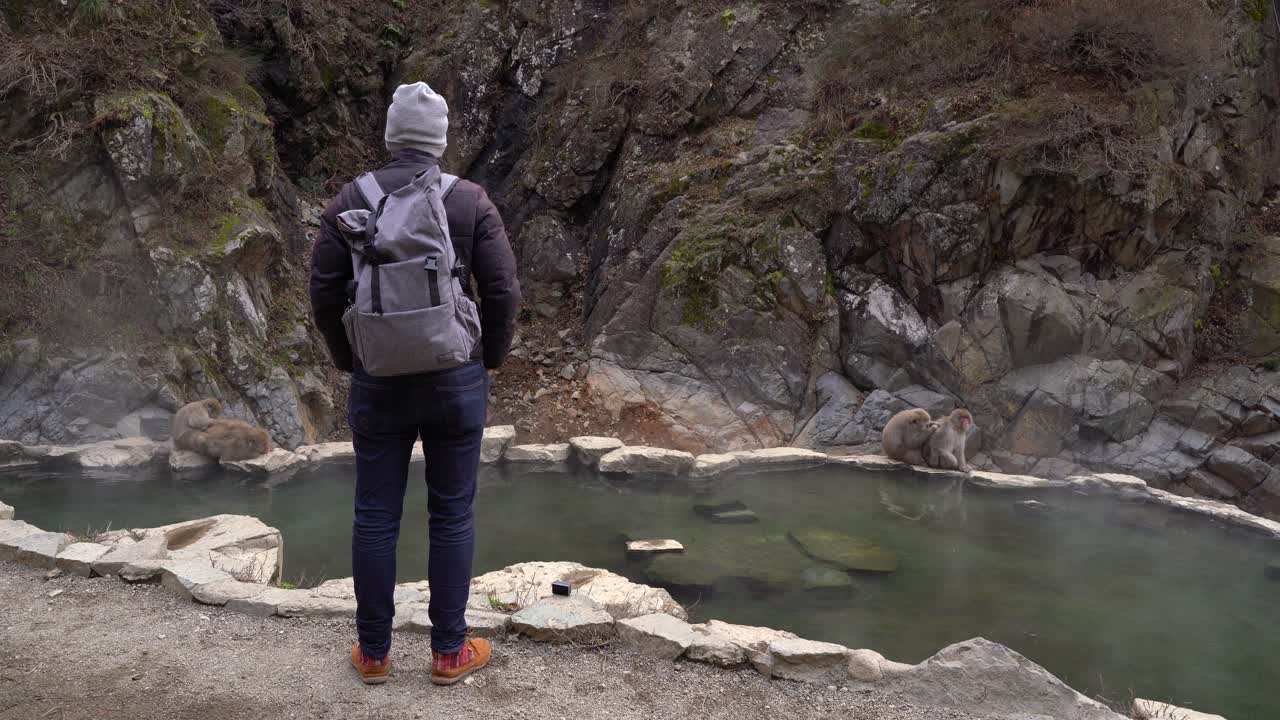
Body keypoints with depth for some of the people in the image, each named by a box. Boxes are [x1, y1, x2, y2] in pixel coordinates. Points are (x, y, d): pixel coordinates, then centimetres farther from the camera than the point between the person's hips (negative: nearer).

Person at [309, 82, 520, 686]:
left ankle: (374, 652, 22)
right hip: (455, 379, -1)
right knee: (452, 515, 9)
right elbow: (503, 290, -8)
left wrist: (349, 361, 11)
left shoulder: (350, 200, -1)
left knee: (375, 517, 11)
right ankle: (449, 651, 18)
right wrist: (490, 360, 8)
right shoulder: (471, 201, -5)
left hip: (378, 383, 1)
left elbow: (324, 291, -3)